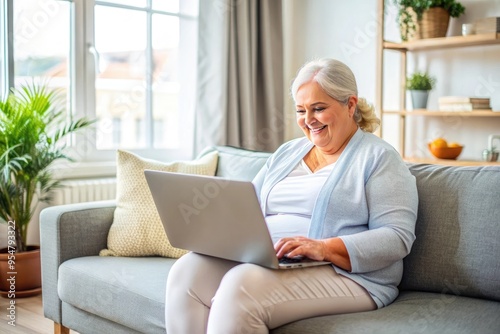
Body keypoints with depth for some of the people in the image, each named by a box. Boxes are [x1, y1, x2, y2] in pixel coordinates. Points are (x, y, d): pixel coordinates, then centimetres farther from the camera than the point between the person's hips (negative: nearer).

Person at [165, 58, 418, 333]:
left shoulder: (380, 158, 0)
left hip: (344, 273, -6)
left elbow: (397, 238, -10)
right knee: (186, 272, -21)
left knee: (241, 285, -33)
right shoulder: (286, 153, 20)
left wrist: (324, 248, -24)